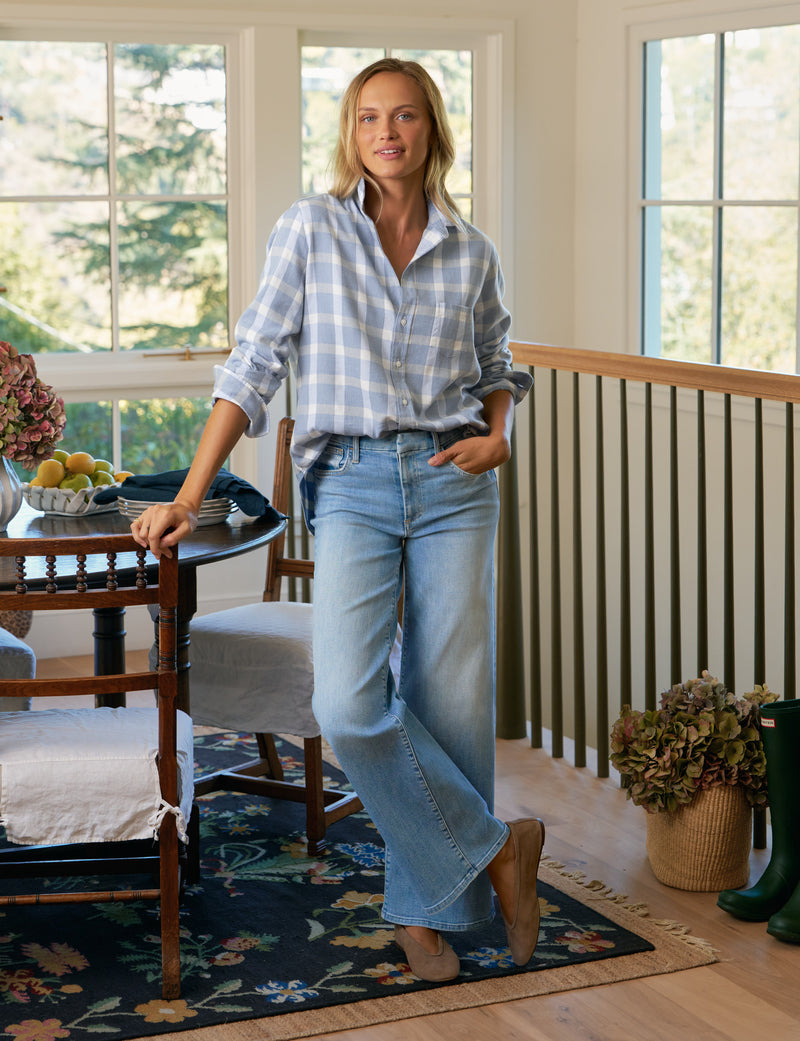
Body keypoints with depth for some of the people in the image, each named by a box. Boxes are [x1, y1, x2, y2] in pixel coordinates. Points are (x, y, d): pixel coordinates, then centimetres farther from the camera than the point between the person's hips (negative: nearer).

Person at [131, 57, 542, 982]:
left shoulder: (470, 253, 8)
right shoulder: (311, 229, 2)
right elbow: (253, 365, -1)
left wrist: (498, 439, 1)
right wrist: (190, 496, -7)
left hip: (451, 486, 2)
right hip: (351, 487, -2)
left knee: (451, 703, 1)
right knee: (350, 704, -17)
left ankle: (428, 907, 18)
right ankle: (494, 849, 2)